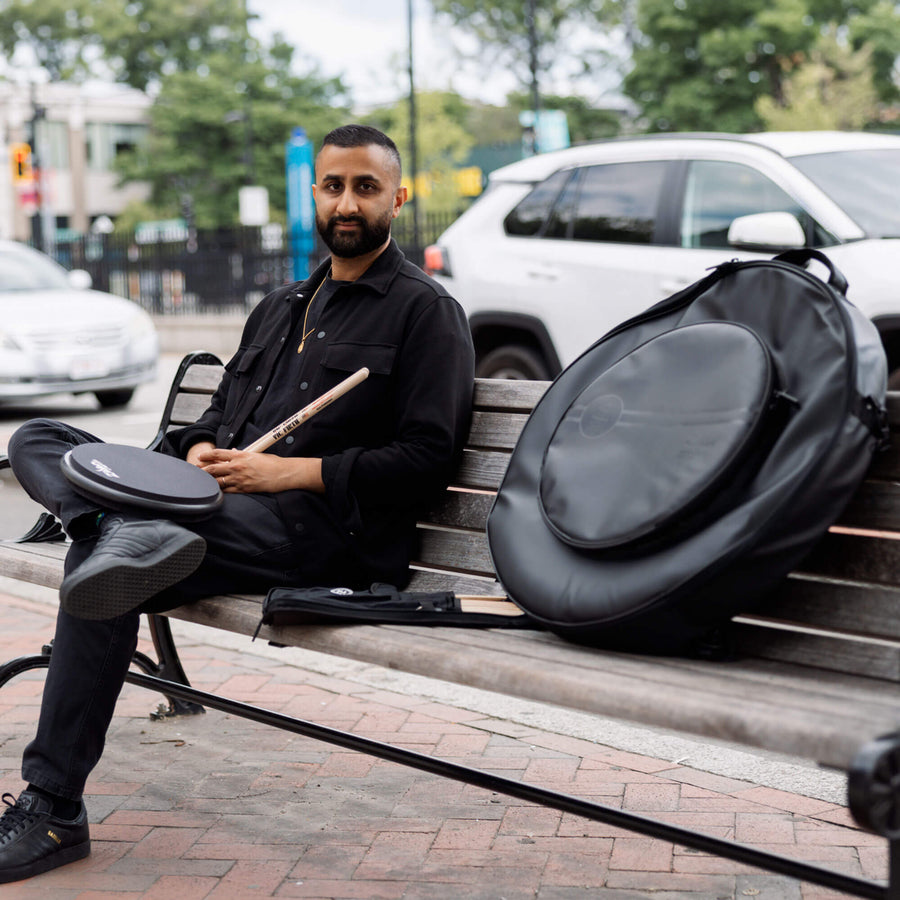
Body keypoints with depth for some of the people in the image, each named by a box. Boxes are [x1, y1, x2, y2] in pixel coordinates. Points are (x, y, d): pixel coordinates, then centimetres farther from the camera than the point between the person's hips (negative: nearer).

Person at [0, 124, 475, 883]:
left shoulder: (426, 311, 4)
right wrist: (202, 451, 4)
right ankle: (131, 535, -40)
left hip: (320, 528, -8)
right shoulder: (282, 308, 29)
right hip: (222, 500, 8)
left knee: (101, 569, -28)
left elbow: (426, 458, -6)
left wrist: (287, 471, -13)